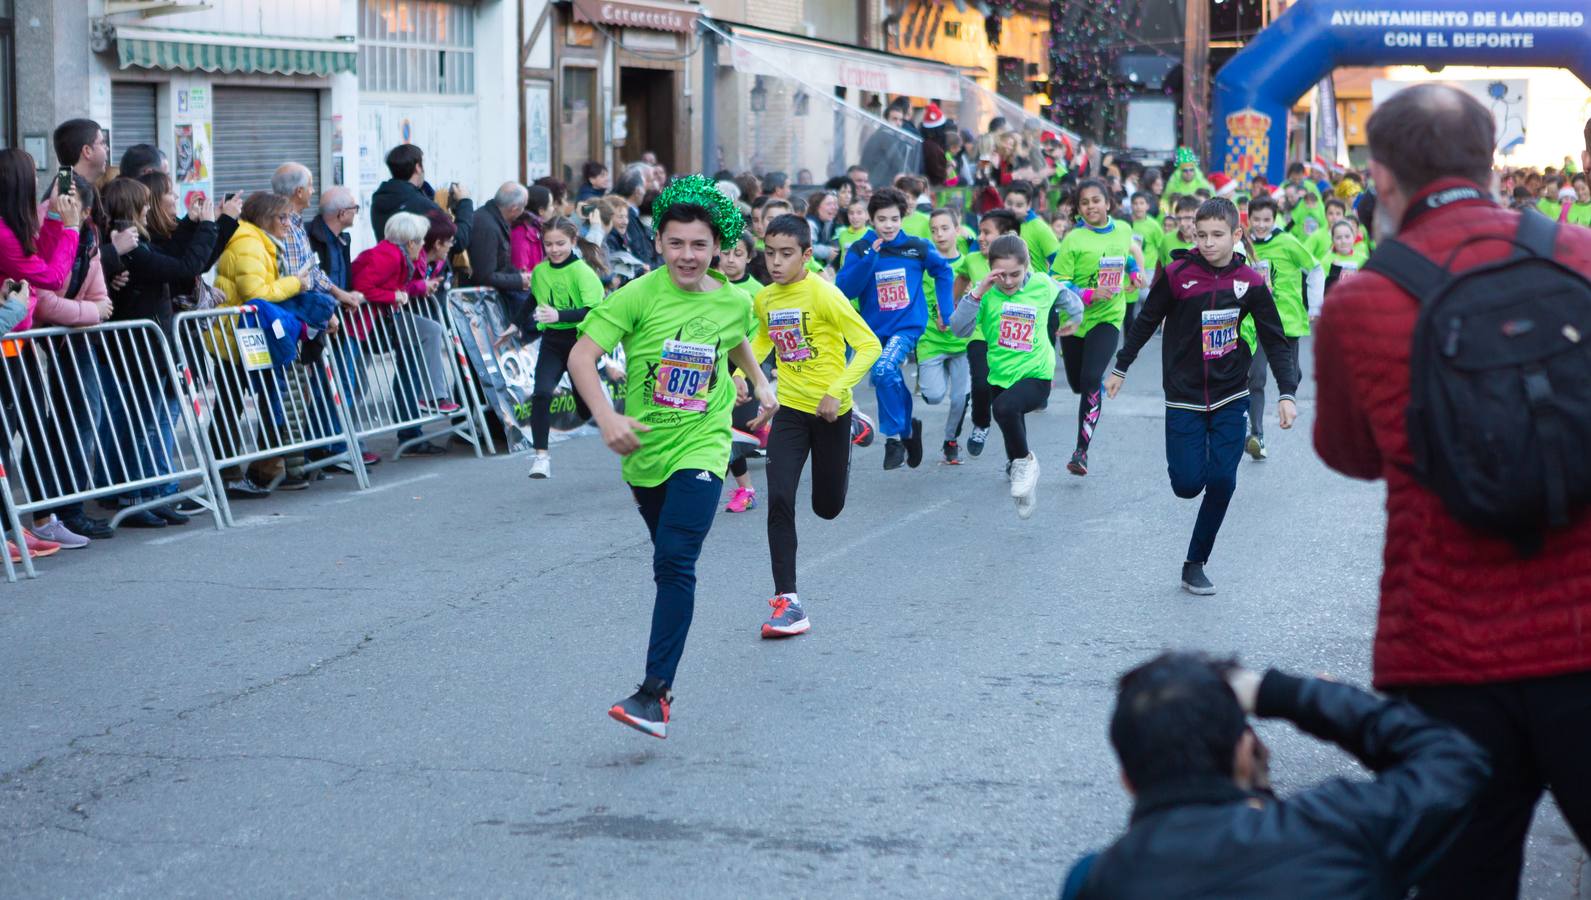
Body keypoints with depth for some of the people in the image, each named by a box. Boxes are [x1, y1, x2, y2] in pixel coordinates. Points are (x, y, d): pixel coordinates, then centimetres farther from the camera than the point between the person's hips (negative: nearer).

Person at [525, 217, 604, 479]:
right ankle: (541, 456, -16)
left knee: (586, 410, 8)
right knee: (541, 393, -21)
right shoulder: (539, 272, 1)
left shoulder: (583, 272, -15)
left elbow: (594, 310, -27)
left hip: (580, 341, -3)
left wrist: (559, 315, -39)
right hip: (552, 342, 3)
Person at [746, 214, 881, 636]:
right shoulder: (764, 299, 1)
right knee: (779, 500, -13)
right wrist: (741, 373, 6)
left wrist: (836, 392, -25)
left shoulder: (824, 294, -17)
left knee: (827, 507, 10)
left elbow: (868, 345, -17)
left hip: (830, 411, -4)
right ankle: (787, 601, -9)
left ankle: (845, 450, 46)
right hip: (790, 409, 4)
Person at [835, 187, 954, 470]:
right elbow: (845, 289, -15)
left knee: (884, 370, -27)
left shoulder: (918, 247, -4)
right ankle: (908, 429, 41)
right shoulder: (859, 250, -5)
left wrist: (946, 310, 10)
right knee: (892, 383, 14)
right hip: (875, 328, 3)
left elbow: (943, 272, 13)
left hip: (908, 325, -3)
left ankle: (895, 436, -15)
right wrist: (870, 259, -24)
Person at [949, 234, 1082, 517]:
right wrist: (978, 293, -30)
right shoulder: (986, 291, -10)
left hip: (1036, 375, -3)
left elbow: (1067, 297, 12)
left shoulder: (1042, 285, -11)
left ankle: (1024, 462, -11)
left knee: (1005, 407, -36)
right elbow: (959, 328, -21)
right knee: (1014, 443, 23)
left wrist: (1073, 319, 30)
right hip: (1001, 375, 4)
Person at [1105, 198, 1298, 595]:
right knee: (1188, 485, -7)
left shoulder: (1250, 282, -4)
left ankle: (1195, 565, 9)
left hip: (1230, 398, 1)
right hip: (1184, 398, -1)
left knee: (1222, 483, -6)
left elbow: (1275, 341, 2)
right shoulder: (1176, 275, -8)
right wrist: (1120, 368, 11)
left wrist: (1287, 393, -6)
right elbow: (1147, 322, 5)